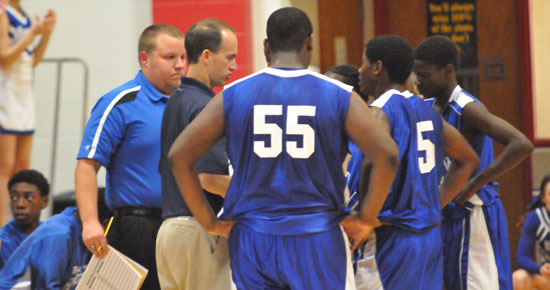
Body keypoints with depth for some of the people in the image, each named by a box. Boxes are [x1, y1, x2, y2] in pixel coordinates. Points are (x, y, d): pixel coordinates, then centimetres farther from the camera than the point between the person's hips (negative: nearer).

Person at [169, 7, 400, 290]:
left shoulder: (233, 95, 3)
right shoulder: (339, 96, -1)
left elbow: (179, 156, 0)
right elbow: (387, 155, -11)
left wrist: (211, 223, 5)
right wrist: (365, 220, -1)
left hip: (252, 244, 2)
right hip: (317, 243, -2)